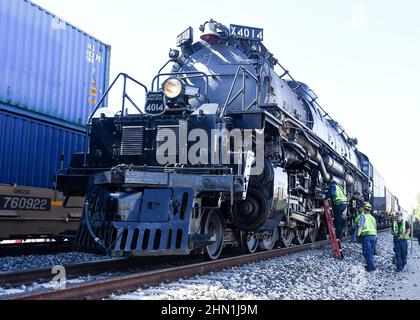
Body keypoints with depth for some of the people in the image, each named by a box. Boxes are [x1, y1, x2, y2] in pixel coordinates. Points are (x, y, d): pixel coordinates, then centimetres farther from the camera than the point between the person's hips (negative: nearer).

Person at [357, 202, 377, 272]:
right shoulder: (373, 217, 17)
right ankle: (370, 265, 20)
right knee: (371, 252, 15)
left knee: (367, 252, -4)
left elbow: (360, 227, -12)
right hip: (373, 235, 7)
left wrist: (358, 235, -12)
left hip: (366, 235, -7)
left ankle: (372, 267, -8)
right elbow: (375, 228, 21)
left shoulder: (363, 216, -3)